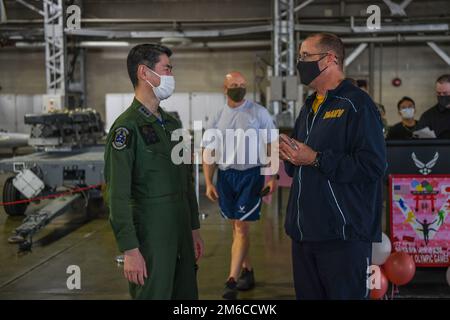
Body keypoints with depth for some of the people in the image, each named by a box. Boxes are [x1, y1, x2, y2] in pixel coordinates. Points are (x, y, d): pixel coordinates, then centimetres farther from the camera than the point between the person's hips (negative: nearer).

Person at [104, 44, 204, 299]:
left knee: (187, 294, 14)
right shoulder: (127, 127, -13)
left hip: (182, 234, 8)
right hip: (150, 237, -7)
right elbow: (117, 195, -17)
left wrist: (195, 229, 16)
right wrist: (130, 250, -19)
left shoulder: (172, 124, 12)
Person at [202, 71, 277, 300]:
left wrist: (272, 177, -7)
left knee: (242, 227, -7)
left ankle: (232, 281, -8)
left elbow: (271, 145, -1)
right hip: (225, 175, 4)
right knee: (236, 226, 12)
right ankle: (247, 270, 28)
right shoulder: (217, 118, 6)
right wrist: (209, 183, 0)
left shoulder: (259, 113, -2)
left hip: (251, 174, -4)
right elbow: (208, 152, 8)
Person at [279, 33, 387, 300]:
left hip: (344, 237, -8)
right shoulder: (309, 107, 17)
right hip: (304, 232, 8)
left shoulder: (357, 104, -10)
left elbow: (373, 165, -22)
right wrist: (289, 155, 2)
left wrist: (315, 159, -19)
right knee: (308, 294, 16)